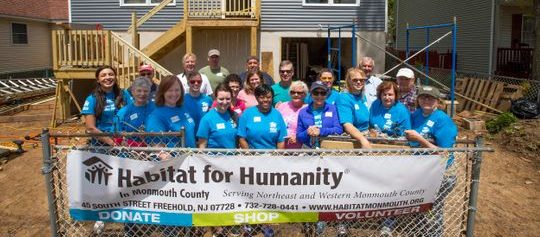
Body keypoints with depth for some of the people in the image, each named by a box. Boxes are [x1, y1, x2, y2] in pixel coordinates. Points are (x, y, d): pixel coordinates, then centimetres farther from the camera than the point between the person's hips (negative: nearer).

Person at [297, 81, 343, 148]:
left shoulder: (333, 109, 11)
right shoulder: (303, 112, 14)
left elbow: (339, 130, 0)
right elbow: (298, 137, 13)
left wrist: (320, 131, -11)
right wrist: (307, 133, -7)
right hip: (309, 149, 1)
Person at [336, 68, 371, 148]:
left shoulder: (363, 97, 12)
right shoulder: (344, 98, -12)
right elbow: (347, 125, -24)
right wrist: (363, 140, -37)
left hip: (366, 135, 7)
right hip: (352, 138, -7)